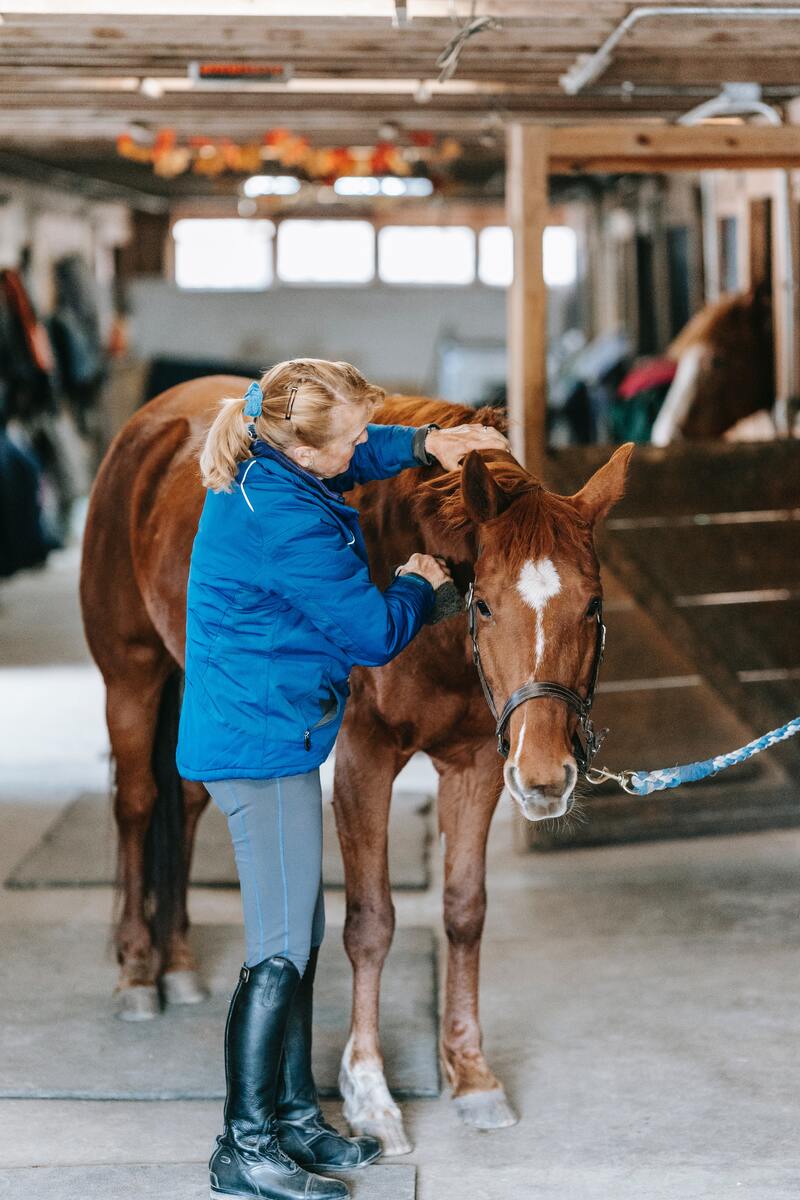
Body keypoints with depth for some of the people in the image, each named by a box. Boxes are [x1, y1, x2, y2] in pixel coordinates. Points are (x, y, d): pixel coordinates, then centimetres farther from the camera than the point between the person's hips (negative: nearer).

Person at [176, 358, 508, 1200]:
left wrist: (422, 445, 10)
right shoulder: (291, 529, -26)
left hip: (244, 735, 10)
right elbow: (375, 634, -15)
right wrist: (417, 584, 4)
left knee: (298, 938, 18)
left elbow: (357, 456, 26)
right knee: (282, 949, -3)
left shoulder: (261, 463, 3)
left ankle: (294, 1116, 29)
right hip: (267, 744, -10)